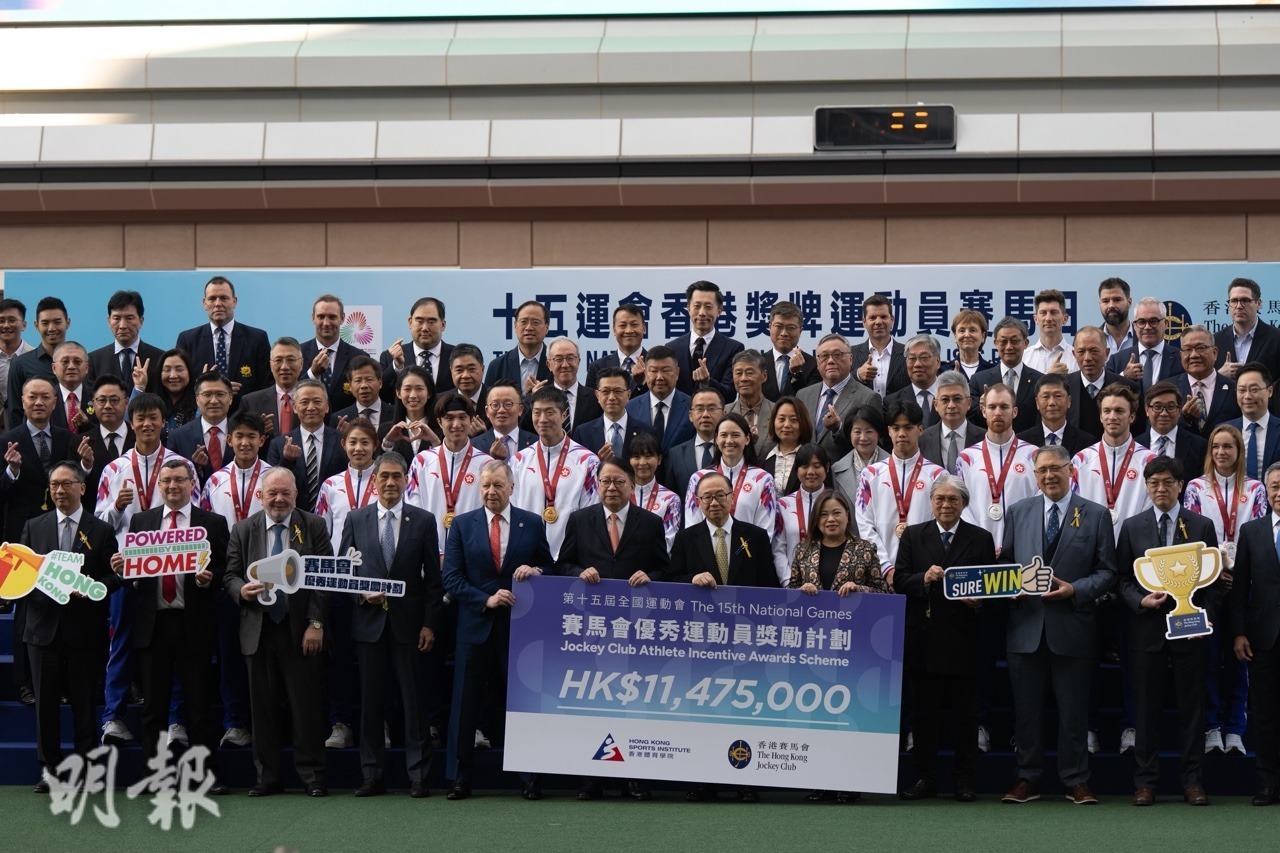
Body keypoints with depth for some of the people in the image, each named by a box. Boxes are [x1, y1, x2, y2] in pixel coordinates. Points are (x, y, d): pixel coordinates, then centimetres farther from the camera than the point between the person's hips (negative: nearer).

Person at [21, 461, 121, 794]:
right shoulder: (33, 527, 11)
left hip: (84, 628, -2)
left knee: (83, 701, 3)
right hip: (44, 626, 2)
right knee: (45, 701, 5)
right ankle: (49, 767, 14)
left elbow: (114, 576, 2)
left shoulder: (100, 530, 3)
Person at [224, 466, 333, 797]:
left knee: (307, 705, -1)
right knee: (263, 706, 5)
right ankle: (268, 776, 13)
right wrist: (241, 590, -14)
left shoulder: (314, 526, 4)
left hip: (302, 630, -2)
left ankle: (312, 775, 7)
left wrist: (316, 623, -8)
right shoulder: (243, 530, 10)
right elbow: (230, 575, 9)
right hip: (259, 630, 2)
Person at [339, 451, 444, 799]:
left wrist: (430, 623, -4)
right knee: (370, 700, 5)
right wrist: (362, 593, -10)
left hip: (409, 622, -1)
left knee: (414, 699, 0)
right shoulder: (356, 519, 7)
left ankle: (418, 776, 6)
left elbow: (433, 576, 2)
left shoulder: (423, 521, 4)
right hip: (369, 620, 1)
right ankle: (372, 775, 12)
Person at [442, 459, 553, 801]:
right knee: (466, 703, 4)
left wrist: (535, 571, -13)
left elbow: (549, 569, 9)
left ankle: (530, 778, 10)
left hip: (520, 626, -1)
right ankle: (460, 779, 11)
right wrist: (485, 600, -12)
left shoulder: (533, 523, 6)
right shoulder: (462, 525, 5)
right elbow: (452, 578, 1)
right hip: (475, 626, 1)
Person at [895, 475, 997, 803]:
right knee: (923, 712, 6)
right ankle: (925, 778, 14)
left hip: (963, 638, -1)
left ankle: (964, 781, 10)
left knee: (965, 714, 3)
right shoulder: (913, 535, 9)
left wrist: (978, 599, -15)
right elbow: (898, 581, 3)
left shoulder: (981, 539, 7)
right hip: (923, 637, 1)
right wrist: (923, 579, -15)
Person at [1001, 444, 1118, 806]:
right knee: (1026, 708, 7)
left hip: (1071, 624, -2)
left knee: (1073, 709, 4)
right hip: (1026, 624, 2)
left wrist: (1074, 590, -14)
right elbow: (1006, 560, 14)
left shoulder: (1096, 515, 2)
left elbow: (1107, 572, 1)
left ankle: (1076, 781, 13)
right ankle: (1027, 779, 15)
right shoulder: (1019, 512, 10)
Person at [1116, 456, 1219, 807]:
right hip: (1147, 627, 0)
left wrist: (1206, 616, -8)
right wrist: (1140, 600, -11)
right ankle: (1145, 780, 10)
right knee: (1146, 705, 4)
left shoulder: (1202, 526, 5)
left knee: (1191, 705, 4)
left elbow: (1215, 579, 4)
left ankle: (1192, 780, 11)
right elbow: (1123, 577, 7)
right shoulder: (1132, 526, 7)